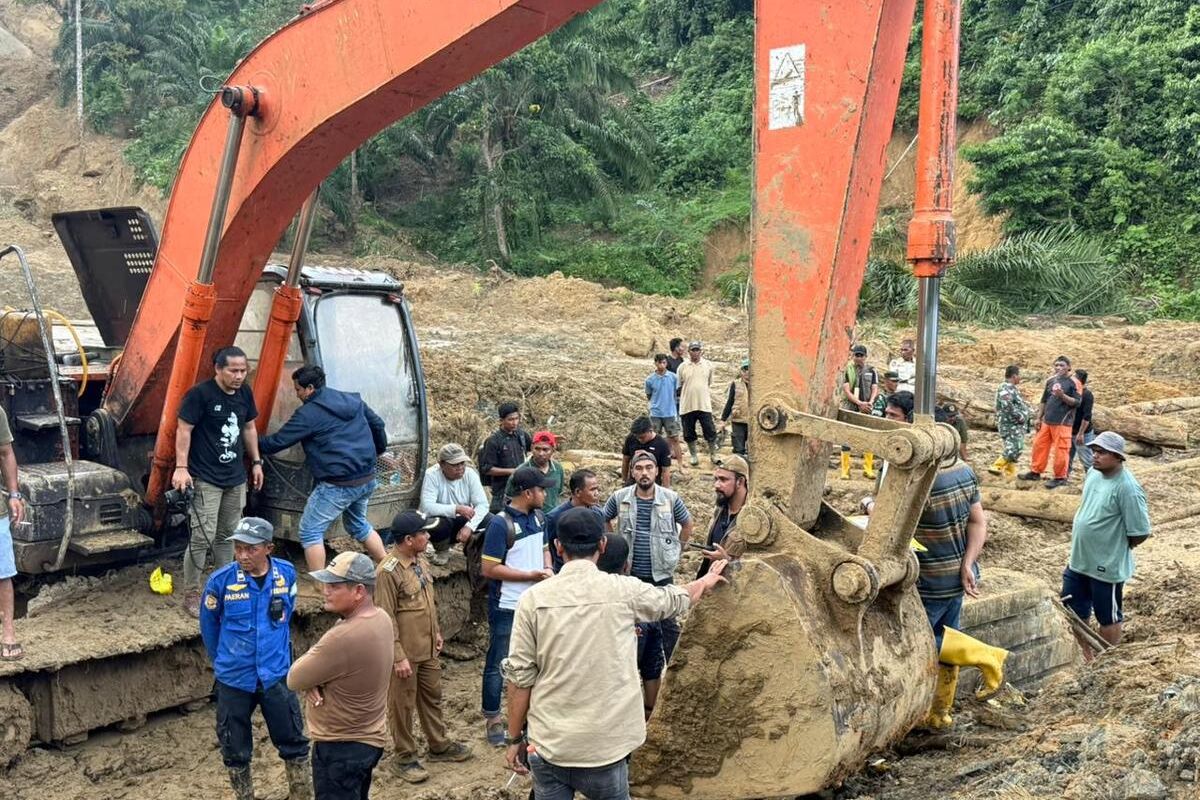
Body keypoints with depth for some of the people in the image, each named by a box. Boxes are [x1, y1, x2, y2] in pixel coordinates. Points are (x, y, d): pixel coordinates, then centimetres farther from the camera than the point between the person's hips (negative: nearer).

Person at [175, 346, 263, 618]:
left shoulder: (245, 393, 6)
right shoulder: (199, 394, -14)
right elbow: (184, 430, -13)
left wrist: (256, 462, 18)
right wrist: (181, 467, -19)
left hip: (235, 478, 7)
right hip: (206, 480, -6)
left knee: (226, 535, 14)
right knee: (203, 537, -9)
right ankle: (191, 596, 2)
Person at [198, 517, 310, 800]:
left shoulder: (287, 574, -10)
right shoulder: (221, 580, -16)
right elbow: (209, 625, 2)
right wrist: (223, 662, 11)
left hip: (277, 675, 1)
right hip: (234, 679, -1)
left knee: (294, 743, 12)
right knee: (236, 752, 13)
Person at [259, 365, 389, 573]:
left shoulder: (309, 413, -10)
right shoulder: (353, 401, 10)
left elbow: (278, 441, -6)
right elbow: (378, 426, 18)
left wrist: (254, 444, 12)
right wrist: (377, 451, 34)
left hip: (338, 485, -8)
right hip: (367, 479, 8)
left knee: (310, 532, 3)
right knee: (358, 525, 28)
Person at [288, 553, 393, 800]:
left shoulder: (344, 638, -33)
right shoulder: (380, 617, -2)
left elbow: (294, 679, -19)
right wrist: (314, 679, -10)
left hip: (340, 747, -9)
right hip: (368, 738, 9)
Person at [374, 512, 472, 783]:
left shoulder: (420, 560, 3)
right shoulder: (388, 572, -23)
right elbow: (386, 620, -21)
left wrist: (436, 632, 18)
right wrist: (398, 657, -20)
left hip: (428, 649, 8)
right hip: (405, 654, -8)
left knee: (432, 697, 21)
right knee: (402, 706, 9)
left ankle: (440, 746, 37)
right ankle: (404, 758, 23)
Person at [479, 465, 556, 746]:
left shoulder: (538, 517, 4)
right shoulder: (501, 524, -20)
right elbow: (490, 569, -21)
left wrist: (548, 569, -3)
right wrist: (532, 575, -21)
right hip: (507, 608, -7)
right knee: (498, 665, 5)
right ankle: (492, 720, 19)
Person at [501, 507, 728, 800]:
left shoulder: (534, 598, -7)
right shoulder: (624, 590, -6)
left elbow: (520, 675, -5)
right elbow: (674, 600, 15)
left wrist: (514, 738, 8)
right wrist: (707, 581, 36)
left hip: (548, 744, 0)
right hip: (605, 745, 0)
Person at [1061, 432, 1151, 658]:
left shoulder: (1127, 487, -25)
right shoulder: (1093, 473, -1)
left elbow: (1140, 533, -21)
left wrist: (1116, 546, -6)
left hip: (1107, 567, -8)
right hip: (1078, 560, 8)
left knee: (1108, 618, 12)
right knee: (1075, 612, 19)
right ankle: (1086, 655, 40)